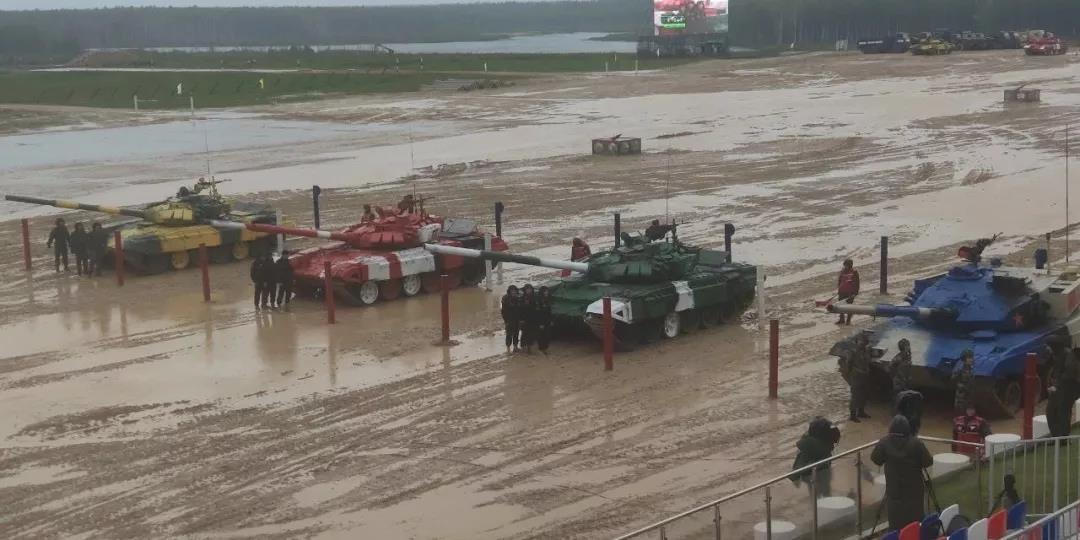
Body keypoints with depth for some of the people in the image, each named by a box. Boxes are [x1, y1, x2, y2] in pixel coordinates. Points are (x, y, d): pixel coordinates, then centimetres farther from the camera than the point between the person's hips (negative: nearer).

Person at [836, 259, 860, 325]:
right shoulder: (842, 271, 5)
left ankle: (848, 320, 13)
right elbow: (839, 280, 14)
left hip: (850, 292, -5)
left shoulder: (854, 272, -7)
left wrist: (856, 292, -7)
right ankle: (842, 319, 24)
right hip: (842, 292, 5)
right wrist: (838, 289, 9)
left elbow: (857, 282, -5)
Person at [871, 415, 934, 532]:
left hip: (894, 489, 1)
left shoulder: (884, 442, -12)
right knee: (914, 520, 11)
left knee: (896, 522, 11)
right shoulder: (915, 443, -16)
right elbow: (928, 462, -11)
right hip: (913, 488, -1)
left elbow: (875, 459, 0)